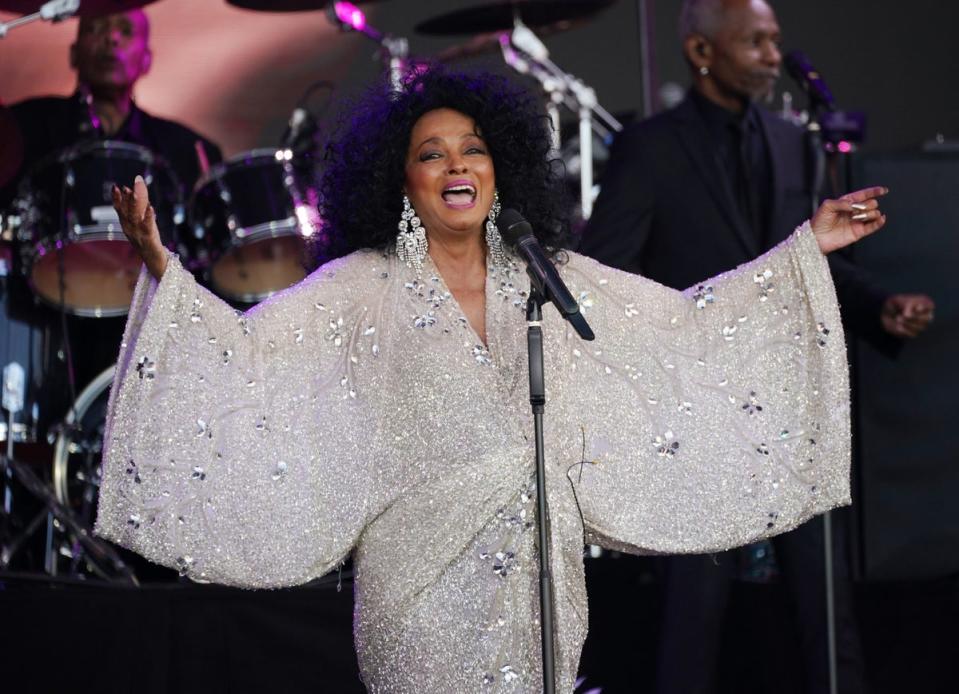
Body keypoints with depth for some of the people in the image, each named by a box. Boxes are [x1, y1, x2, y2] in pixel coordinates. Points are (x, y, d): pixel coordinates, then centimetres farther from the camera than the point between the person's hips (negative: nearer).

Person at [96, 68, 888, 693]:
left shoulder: (547, 279, 5)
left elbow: (686, 325, 8)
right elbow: (249, 347, -11)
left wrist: (806, 248, 7)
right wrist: (162, 267, -25)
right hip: (424, 581, -3)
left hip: (537, 571, 3)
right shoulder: (363, 289, -3)